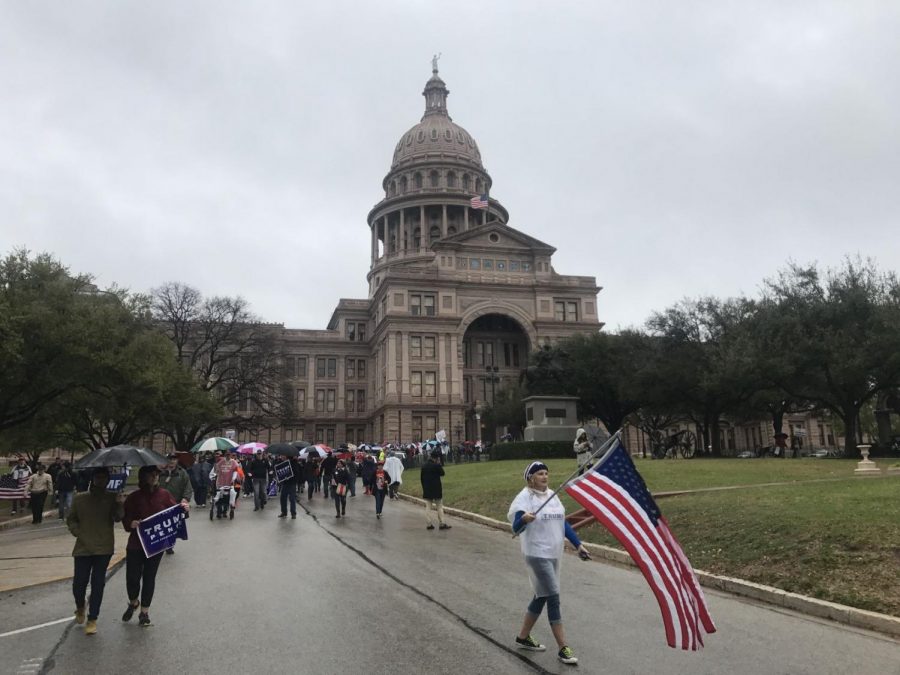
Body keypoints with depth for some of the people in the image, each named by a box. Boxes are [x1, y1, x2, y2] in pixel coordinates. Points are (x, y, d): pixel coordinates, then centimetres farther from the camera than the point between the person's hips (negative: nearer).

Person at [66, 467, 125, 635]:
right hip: (83, 547, 1)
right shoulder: (80, 499, 2)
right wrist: (77, 532, -6)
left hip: (104, 548, -1)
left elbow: (117, 518, -16)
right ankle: (80, 608, 36)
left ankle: (92, 620, 15)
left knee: (98, 584, 3)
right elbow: (70, 519, 11)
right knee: (79, 583, 4)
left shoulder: (112, 498, -2)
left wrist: (120, 505, -35)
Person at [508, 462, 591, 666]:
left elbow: (563, 523, 17)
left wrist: (578, 545, 12)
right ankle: (563, 648, 0)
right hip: (537, 555, -8)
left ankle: (523, 637, 30)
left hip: (553, 554, 8)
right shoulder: (524, 497, -14)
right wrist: (524, 519, -46)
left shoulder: (552, 495, 9)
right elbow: (516, 527, -24)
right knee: (553, 598, -7)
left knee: (542, 596, 15)